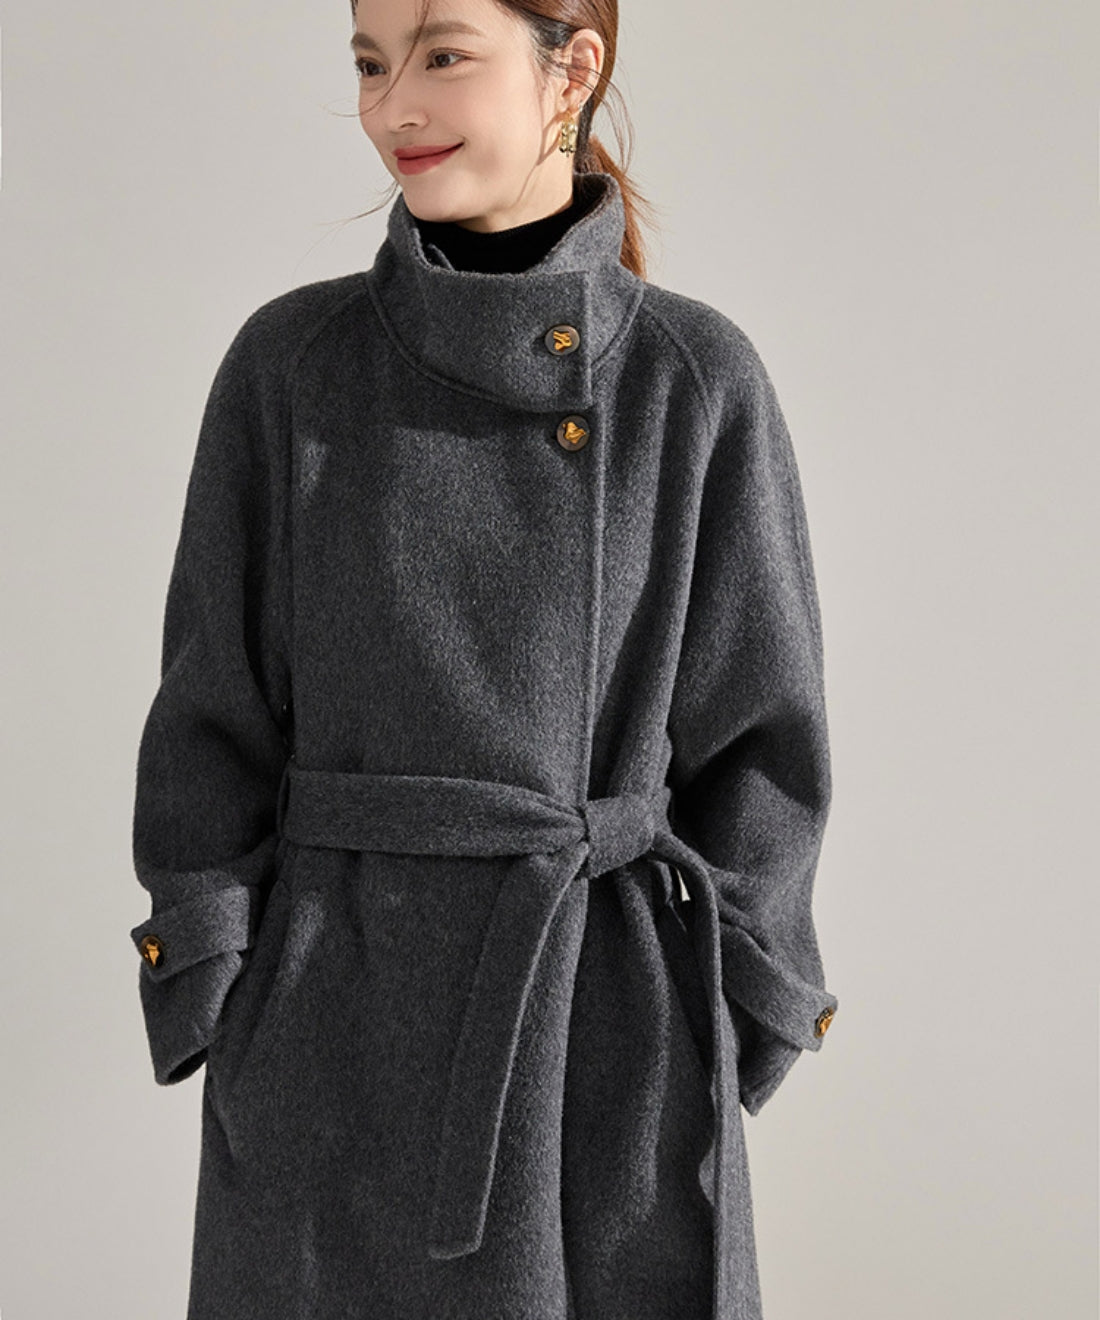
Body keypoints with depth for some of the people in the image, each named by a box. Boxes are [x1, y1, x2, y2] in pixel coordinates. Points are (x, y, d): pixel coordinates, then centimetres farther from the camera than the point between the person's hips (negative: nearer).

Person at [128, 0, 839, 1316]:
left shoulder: (698, 377, -3)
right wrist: (210, 1001, -2)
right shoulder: (290, 360, -1)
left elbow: (759, 726, 2)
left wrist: (719, 1022, -1)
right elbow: (213, 710, 2)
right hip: (335, 1011, 1)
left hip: (610, 1020, 0)